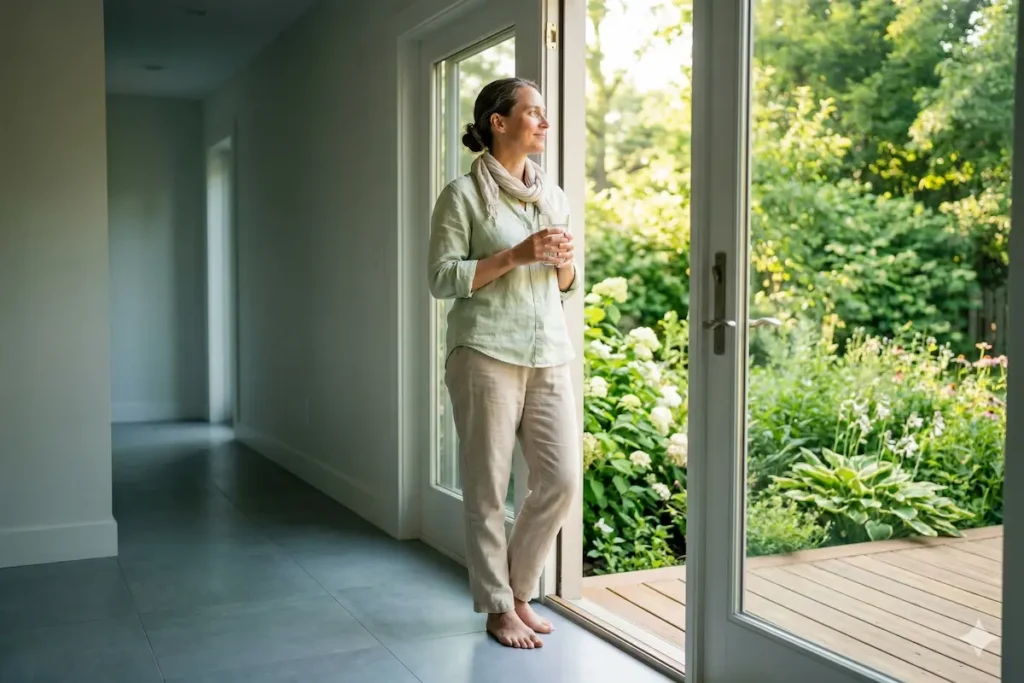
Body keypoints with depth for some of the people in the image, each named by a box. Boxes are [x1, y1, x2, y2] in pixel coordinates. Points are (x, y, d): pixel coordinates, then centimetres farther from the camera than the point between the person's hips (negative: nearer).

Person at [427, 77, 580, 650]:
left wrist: (565, 263, -2)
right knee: (488, 487, 1)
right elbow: (443, 279, -7)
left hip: (549, 351, 6)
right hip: (486, 351, -5)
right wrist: (515, 256, -16)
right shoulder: (463, 194, -3)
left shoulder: (554, 195, 15)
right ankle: (498, 606, 16)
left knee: (562, 477, 1)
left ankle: (520, 590, 21)